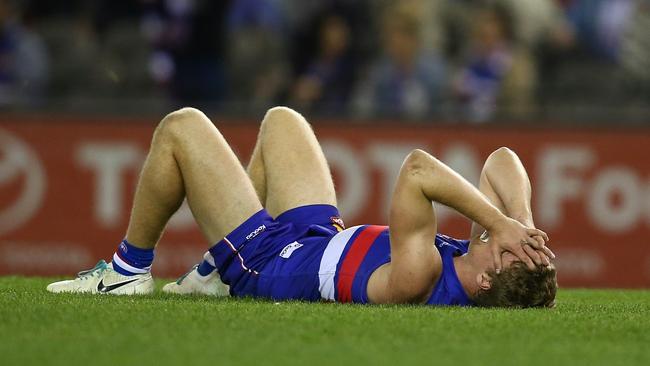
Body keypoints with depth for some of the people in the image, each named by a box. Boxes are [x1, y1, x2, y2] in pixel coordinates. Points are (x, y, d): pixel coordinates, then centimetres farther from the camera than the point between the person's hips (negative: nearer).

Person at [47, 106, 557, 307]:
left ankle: (129, 271, 22)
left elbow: (417, 169, -47)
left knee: (181, 128, 3)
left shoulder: (418, 280, -44)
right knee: (280, 119, 26)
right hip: (321, 236, 7)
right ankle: (215, 272, 36)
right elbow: (503, 161, -17)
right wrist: (520, 221, -34)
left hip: (266, 260, -7)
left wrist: (502, 224, -47)